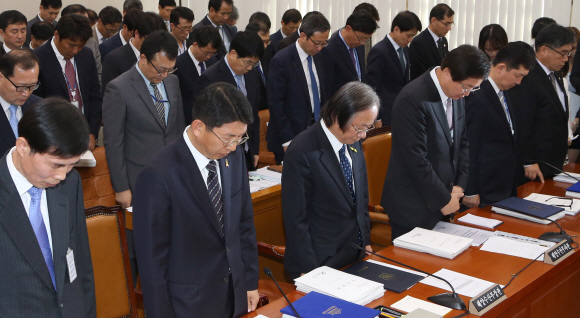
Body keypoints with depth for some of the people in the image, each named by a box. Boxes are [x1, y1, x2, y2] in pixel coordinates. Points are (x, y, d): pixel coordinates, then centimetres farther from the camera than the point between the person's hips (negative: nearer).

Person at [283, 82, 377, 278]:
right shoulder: (302, 153, -22)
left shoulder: (354, 142, 2)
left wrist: (366, 241, 13)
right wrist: (308, 272, -16)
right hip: (321, 263, -7)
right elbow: (296, 219, -18)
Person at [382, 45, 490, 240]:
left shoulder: (457, 95, 4)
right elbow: (416, 159, -22)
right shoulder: (413, 99, -22)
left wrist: (460, 184, 1)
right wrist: (443, 200, -14)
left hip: (445, 200, 8)